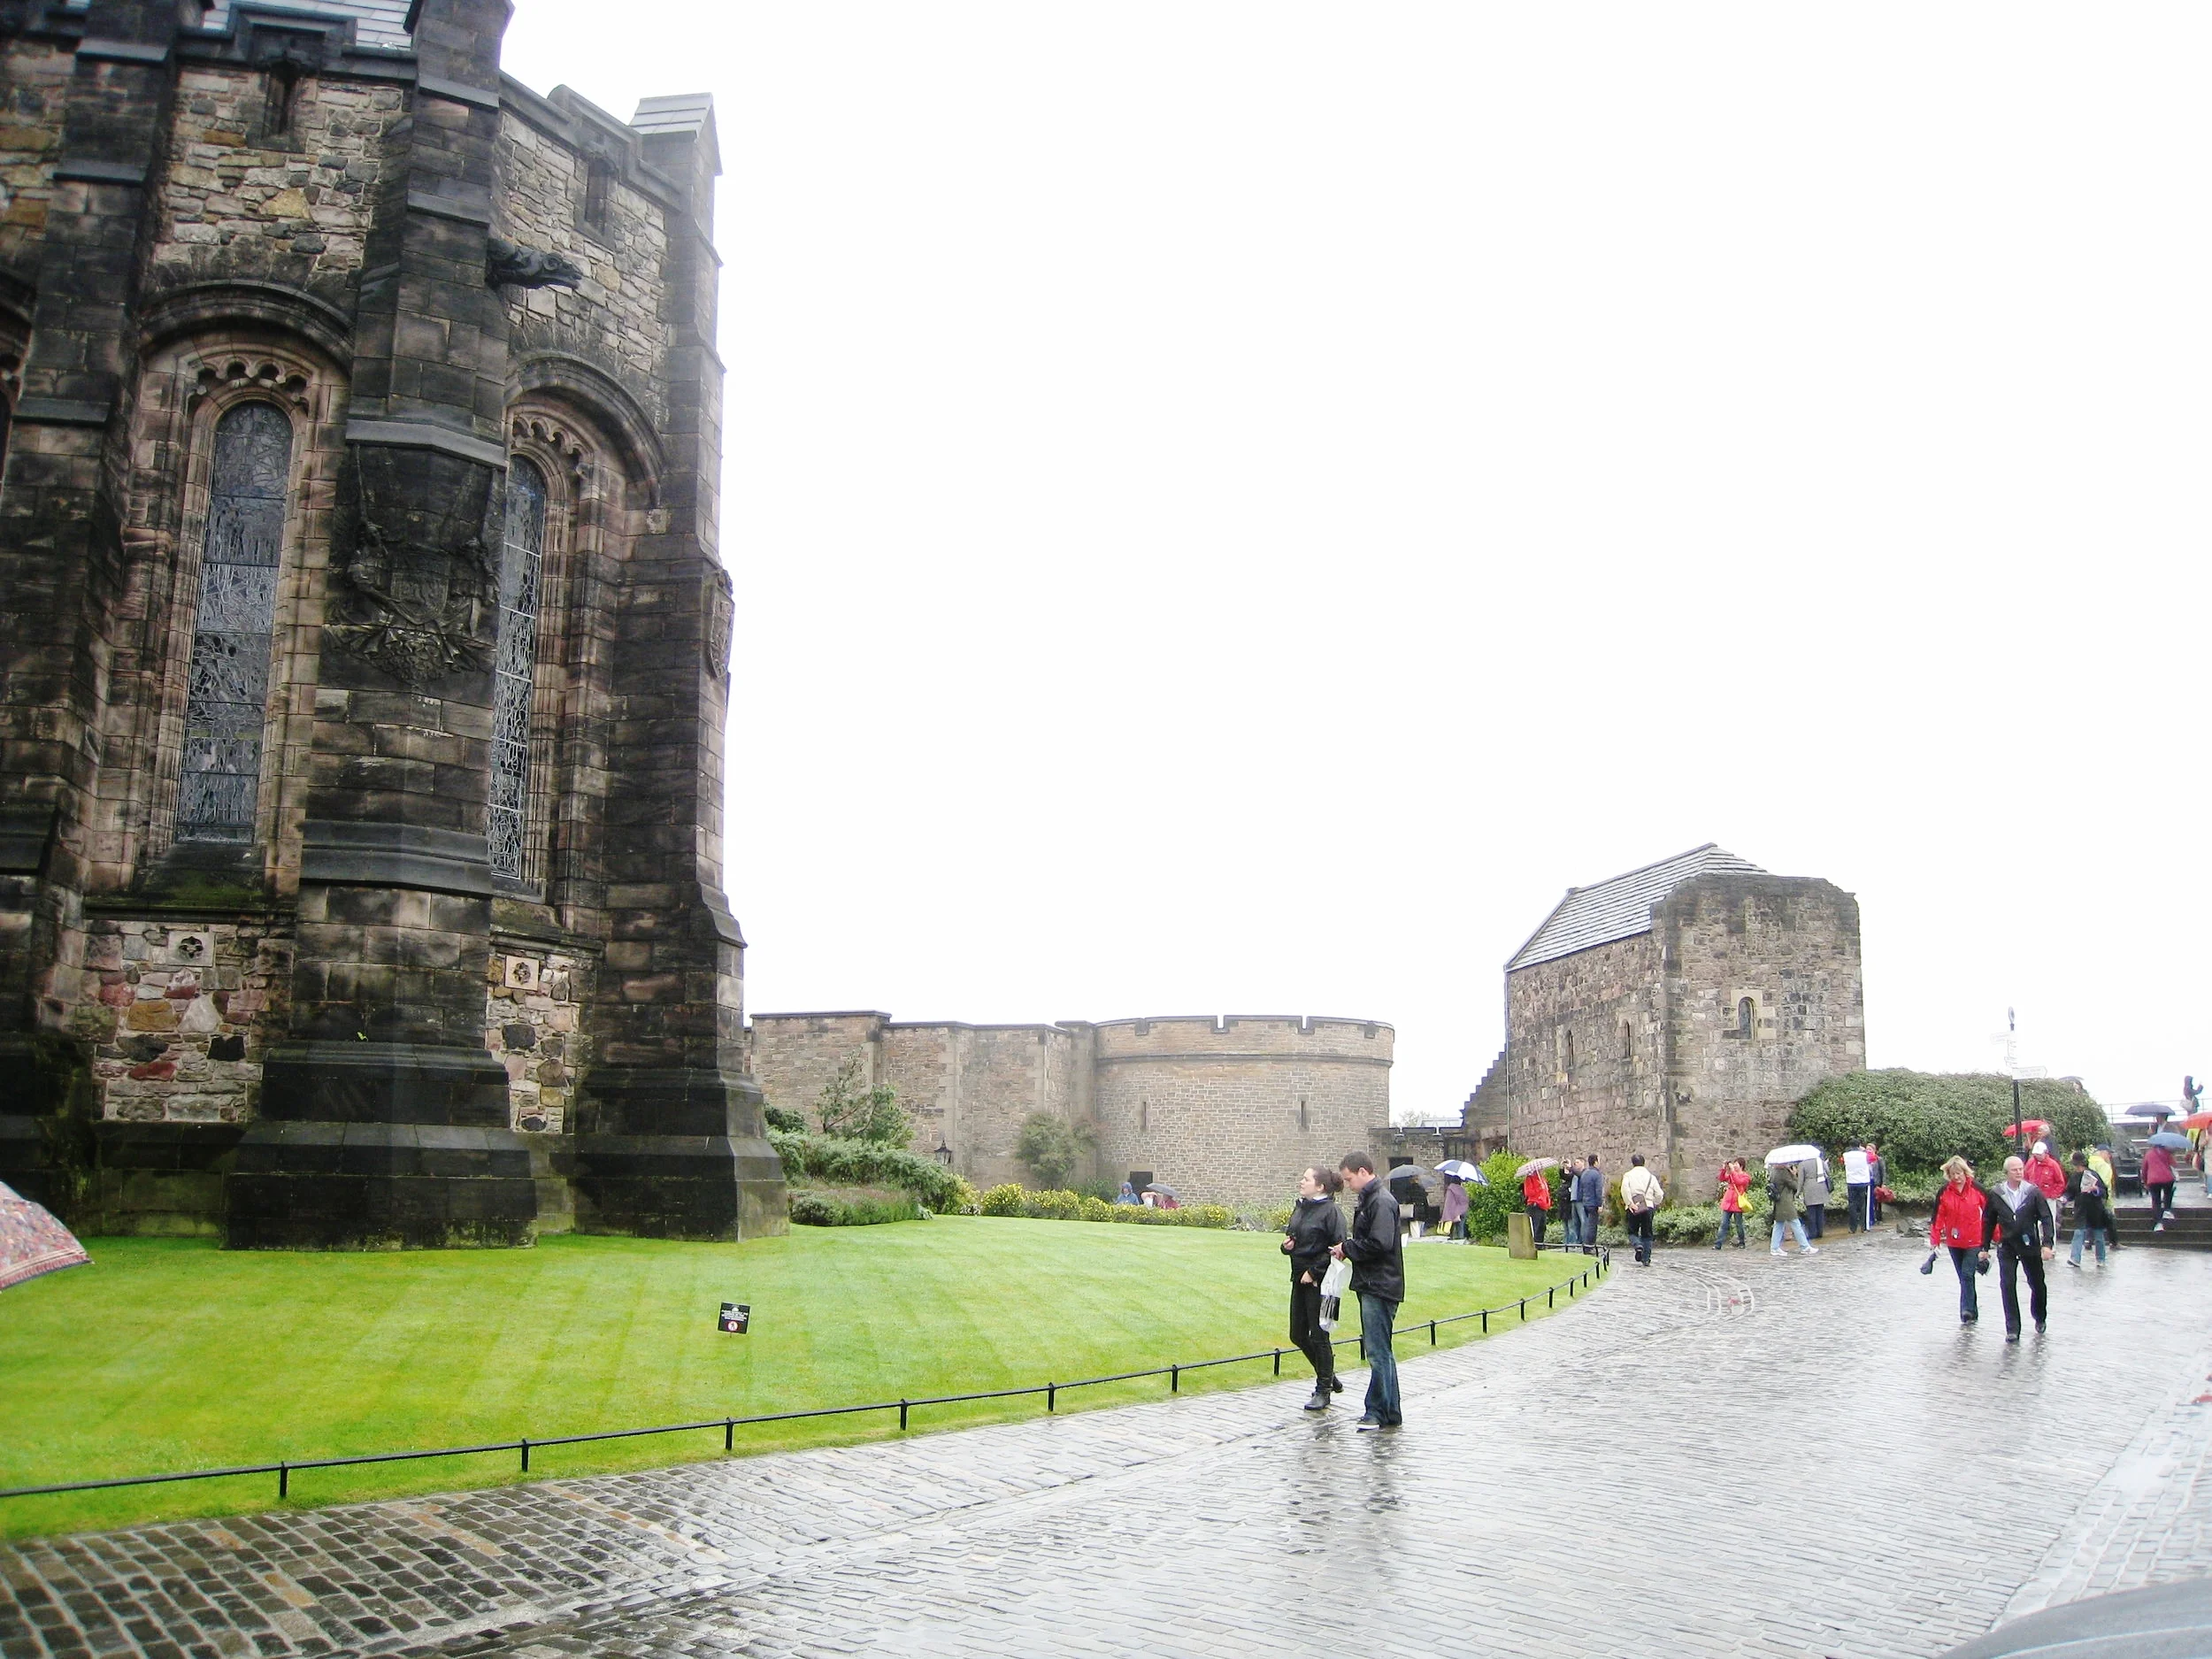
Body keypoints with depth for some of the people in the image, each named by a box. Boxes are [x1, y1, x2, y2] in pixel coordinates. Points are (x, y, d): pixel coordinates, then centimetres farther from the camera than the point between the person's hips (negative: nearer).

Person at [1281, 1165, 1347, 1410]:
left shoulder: (1331, 1211, -14)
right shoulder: (1299, 1208, 11)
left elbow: (1338, 1248, -18)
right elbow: (1290, 1237, 23)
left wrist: (1314, 1271, -18)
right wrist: (1287, 1245, -1)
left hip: (1320, 1281, -8)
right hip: (1299, 1278, 9)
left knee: (1318, 1336, 0)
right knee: (1298, 1335, 13)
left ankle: (1323, 1390, 13)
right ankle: (1328, 1376, 32)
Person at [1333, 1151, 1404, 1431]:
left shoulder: (1381, 1202, -16)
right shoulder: (1369, 1199, 16)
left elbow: (1379, 1244, -25)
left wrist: (1348, 1249, -12)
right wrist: (1347, 1247, 5)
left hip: (1380, 1288, -11)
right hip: (1371, 1286, 11)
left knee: (1378, 1351, -6)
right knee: (1380, 1350, 14)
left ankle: (1379, 1413, 0)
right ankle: (1389, 1413, 20)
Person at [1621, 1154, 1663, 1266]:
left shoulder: (1628, 1175, 2)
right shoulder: (1651, 1176, 10)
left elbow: (1625, 1189, -17)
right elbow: (1659, 1195, 6)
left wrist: (1629, 1203, -14)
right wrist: (1654, 1205, 22)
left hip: (1634, 1209, -2)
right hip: (1648, 1207, 2)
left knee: (1632, 1232, 12)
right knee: (1647, 1234, 11)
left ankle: (1638, 1245, -18)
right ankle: (1646, 1259, 6)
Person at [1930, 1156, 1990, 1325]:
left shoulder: (1977, 1190, -7)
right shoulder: (1944, 1193, -1)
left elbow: (1988, 1214, -1)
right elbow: (1938, 1217, 1)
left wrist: (1986, 1243, -1)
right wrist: (1935, 1240, -5)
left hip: (1974, 1242, -3)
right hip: (1954, 1243, 3)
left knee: (1967, 1275, -13)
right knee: (1964, 1277, 10)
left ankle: (1967, 1310, -11)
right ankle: (1972, 1312, 20)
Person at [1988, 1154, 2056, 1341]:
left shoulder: (2034, 1192, -6)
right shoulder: (1996, 1195, -3)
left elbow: (2047, 1218, -6)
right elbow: (1990, 1222, 6)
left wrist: (2047, 1243, -17)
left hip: (2030, 1246, 0)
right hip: (2007, 1247, 0)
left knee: (2037, 1284, 11)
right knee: (2007, 1286, -7)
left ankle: (2039, 1318, 39)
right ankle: (2012, 1329, -2)